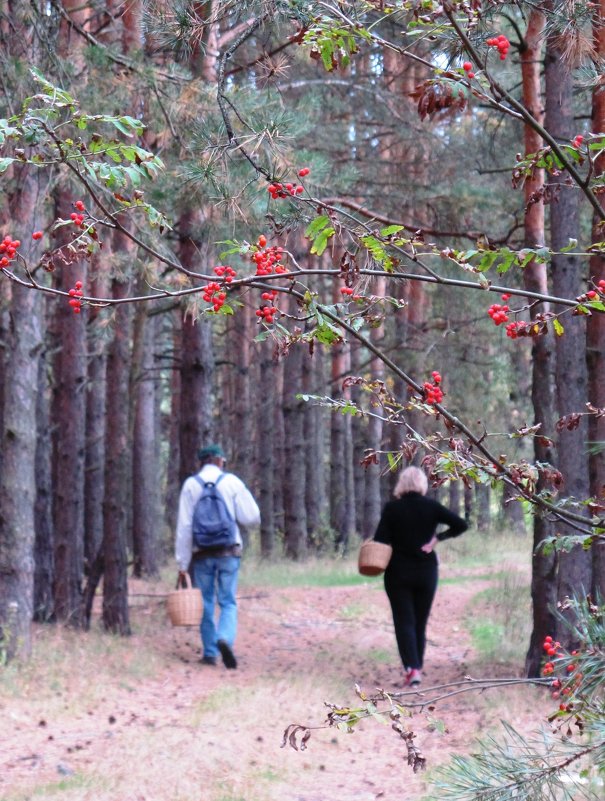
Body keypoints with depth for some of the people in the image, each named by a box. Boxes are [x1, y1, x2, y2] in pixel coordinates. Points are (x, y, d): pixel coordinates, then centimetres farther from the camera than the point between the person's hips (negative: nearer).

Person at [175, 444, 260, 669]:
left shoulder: (190, 485, 1)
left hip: (201, 554, 1)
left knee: (206, 604, 12)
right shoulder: (232, 482, -1)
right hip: (229, 551, -1)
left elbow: (184, 526, -4)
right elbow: (252, 517, -5)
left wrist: (182, 562, -2)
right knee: (228, 603, 3)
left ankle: (210, 652, 13)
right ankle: (225, 638, -22)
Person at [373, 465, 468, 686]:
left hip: (398, 573, -2)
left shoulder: (392, 508, -8)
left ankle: (412, 668, -16)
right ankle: (417, 666, 18)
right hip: (426, 573, 2)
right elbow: (460, 525, -9)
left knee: (404, 622, 0)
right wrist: (438, 538, -2)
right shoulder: (431, 506, -3)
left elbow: (380, 540, -12)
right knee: (420, 622, 14)